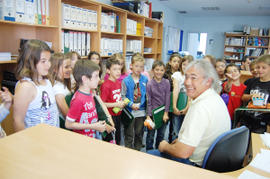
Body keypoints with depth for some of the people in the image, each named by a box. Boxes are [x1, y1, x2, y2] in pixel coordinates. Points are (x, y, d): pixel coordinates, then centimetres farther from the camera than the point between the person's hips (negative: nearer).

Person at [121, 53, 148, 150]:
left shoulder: (145, 79, -1)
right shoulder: (126, 80, -9)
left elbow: (147, 95, 6)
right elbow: (122, 96, -8)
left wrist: (146, 106, 0)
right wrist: (131, 104, -18)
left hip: (141, 111, 3)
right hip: (129, 111, -3)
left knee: (139, 133, 18)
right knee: (129, 134, 9)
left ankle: (138, 151, 35)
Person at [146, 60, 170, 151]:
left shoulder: (166, 82, -2)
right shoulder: (149, 84, -7)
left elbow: (167, 99, -3)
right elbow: (148, 101, -6)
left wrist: (166, 113, -9)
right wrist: (148, 115, -11)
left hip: (163, 113, 2)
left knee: (161, 135, 16)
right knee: (150, 135, 8)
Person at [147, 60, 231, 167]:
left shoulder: (201, 106, -31)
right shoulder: (215, 98, 1)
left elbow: (183, 152, -31)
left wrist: (164, 147, -12)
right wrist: (180, 139, 12)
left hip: (197, 164, -9)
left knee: (149, 155, 4)